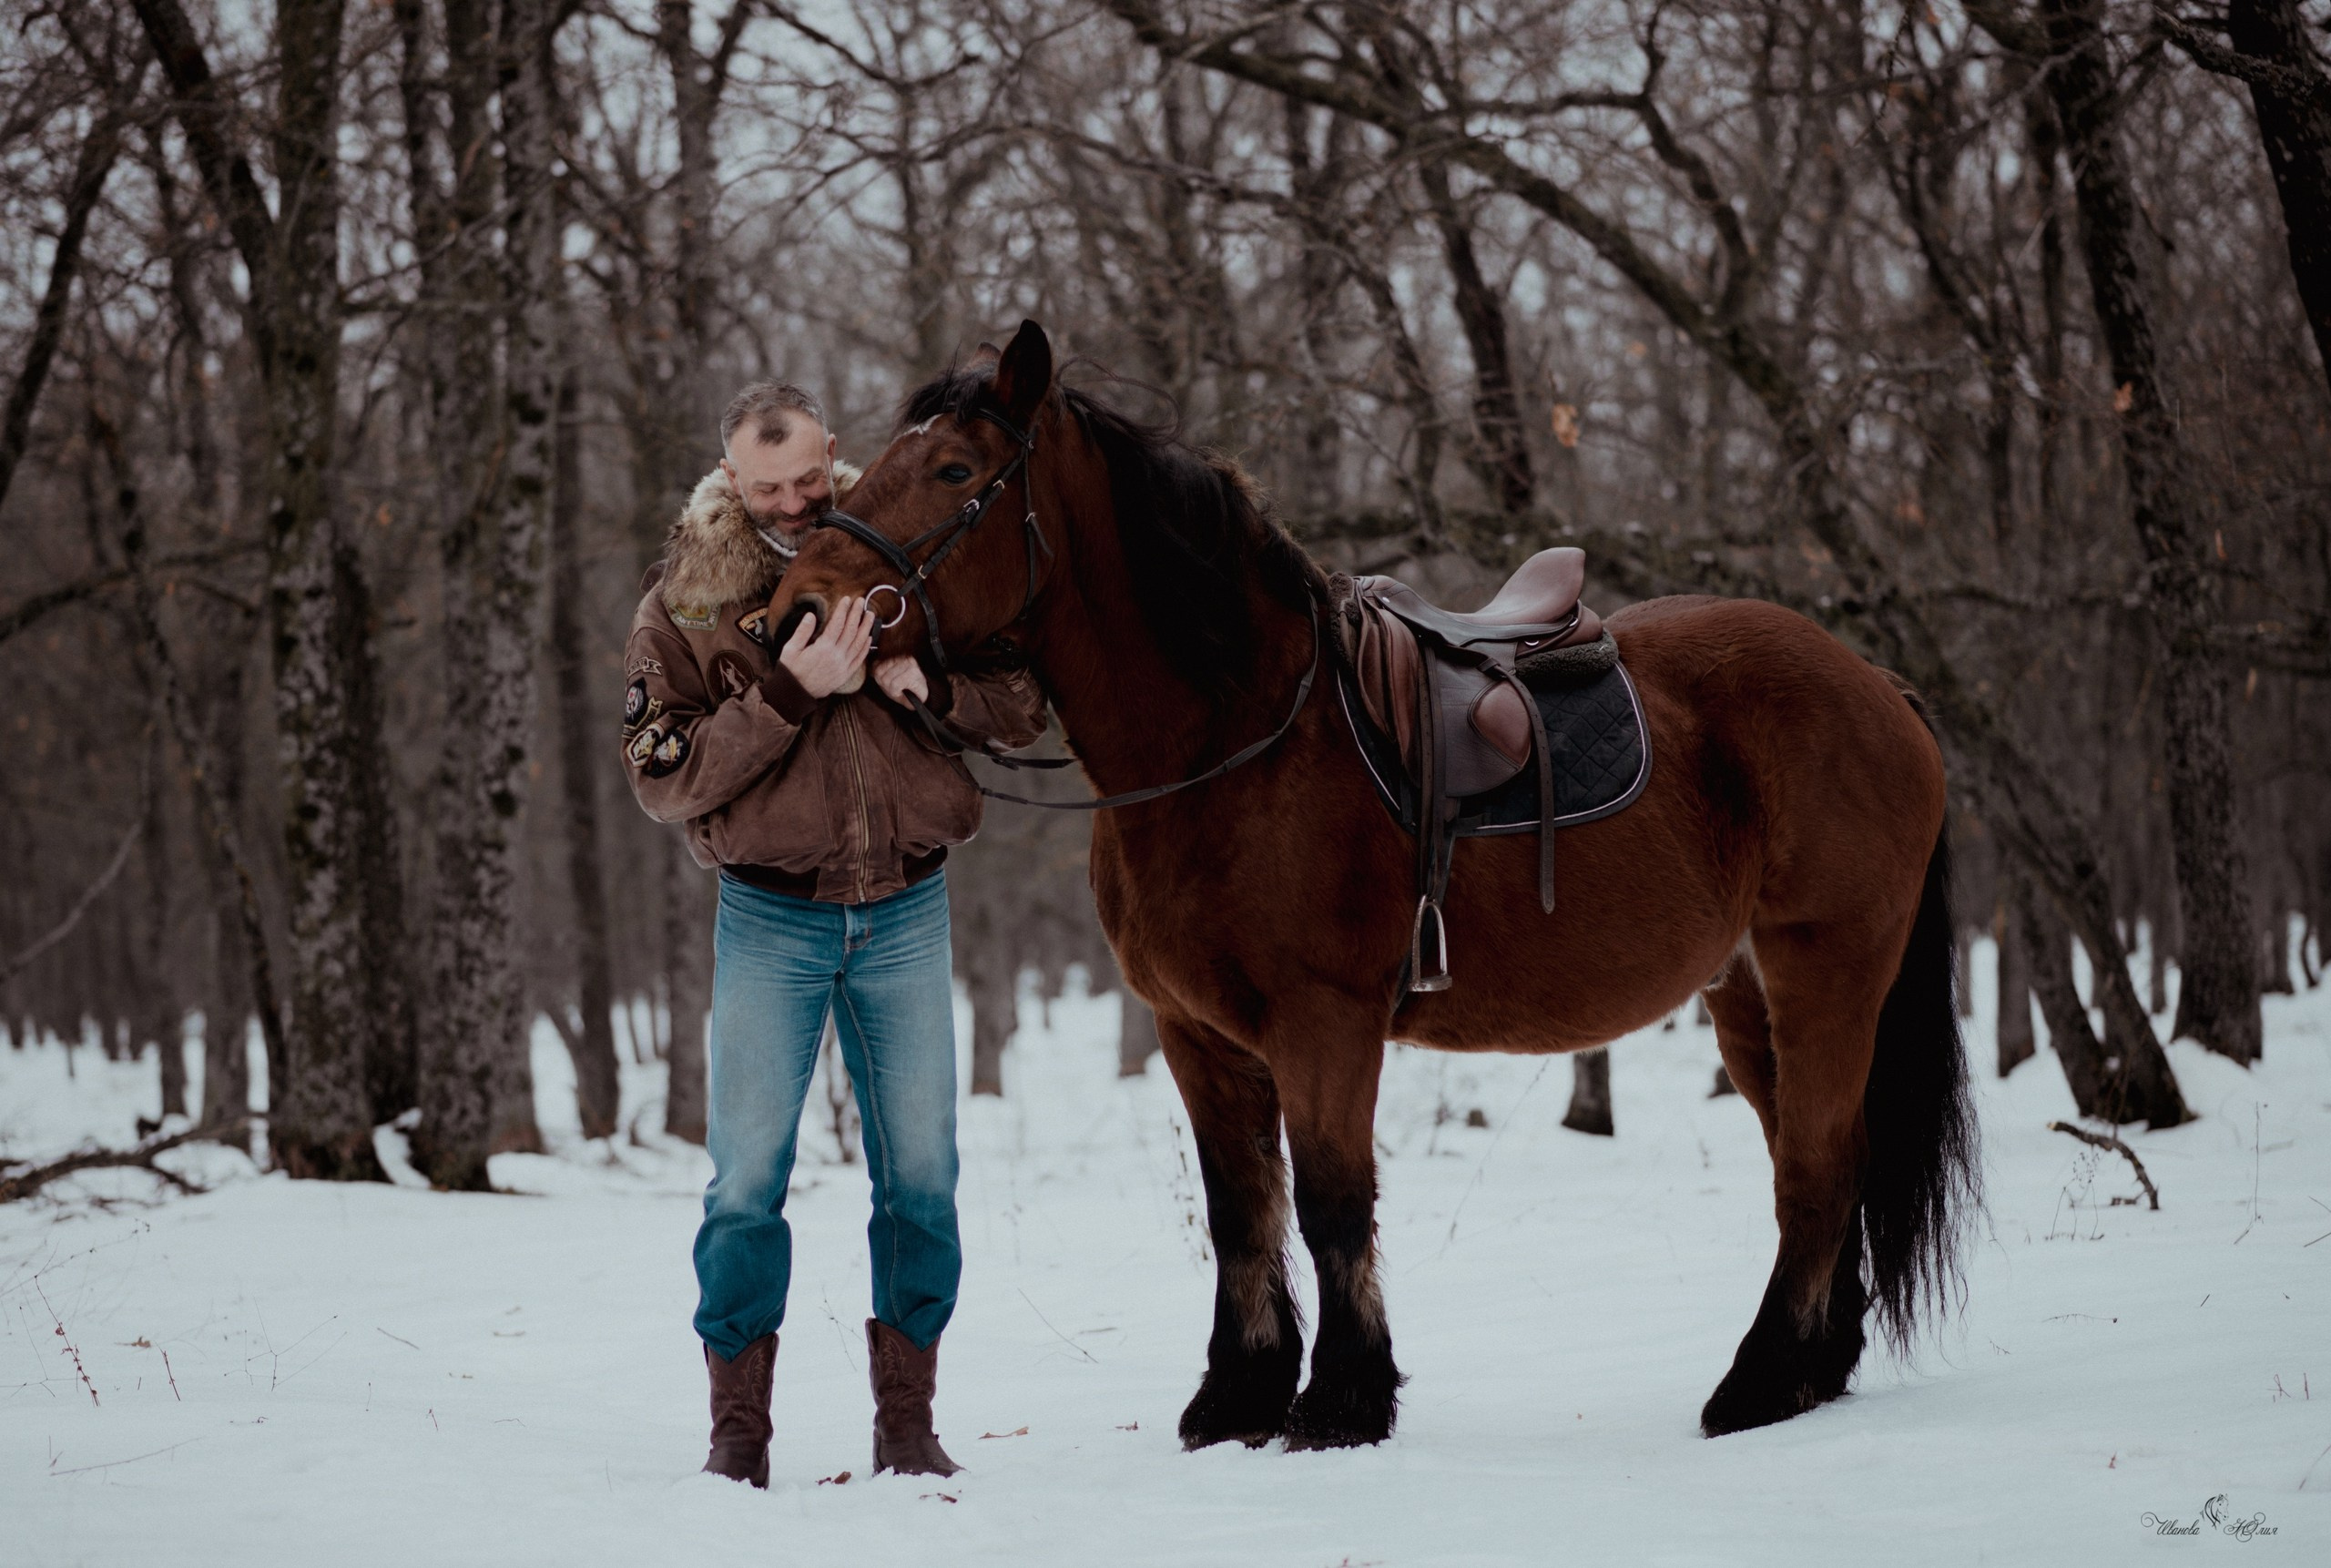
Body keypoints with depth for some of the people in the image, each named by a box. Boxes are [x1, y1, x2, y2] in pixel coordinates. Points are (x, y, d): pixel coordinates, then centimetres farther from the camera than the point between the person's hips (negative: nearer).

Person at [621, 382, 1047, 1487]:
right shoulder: (684, 599, -4)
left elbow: (1024, 710, 2)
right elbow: (662, 778, -11)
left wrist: (930, 684, -18)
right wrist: (787, 693, -22)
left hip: (907, 911, 2)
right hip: (769, 919, -2)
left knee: (921, 1176, 4)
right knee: (747, 1177, -2)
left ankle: (906, 1423, 13)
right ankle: (737, 1428, 6)